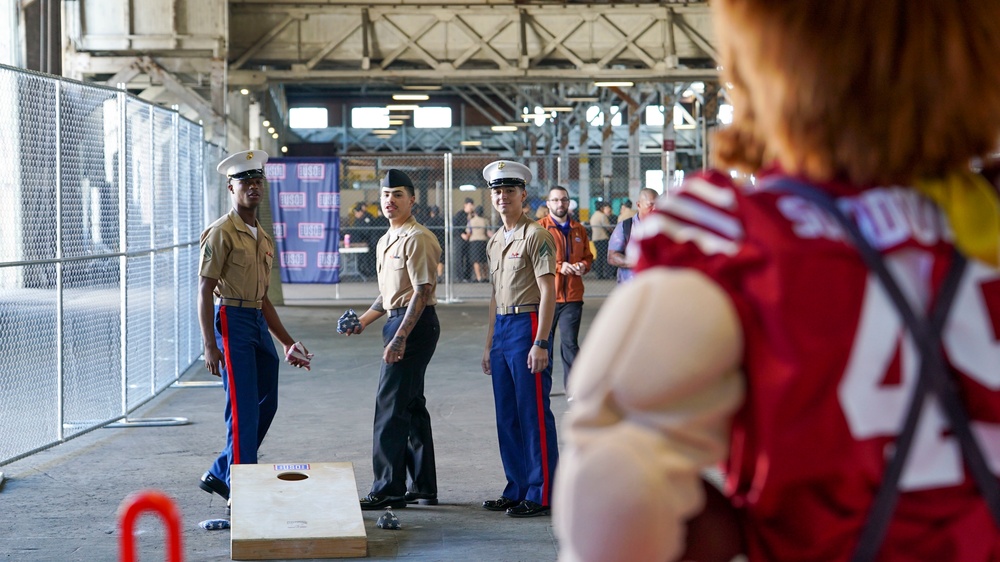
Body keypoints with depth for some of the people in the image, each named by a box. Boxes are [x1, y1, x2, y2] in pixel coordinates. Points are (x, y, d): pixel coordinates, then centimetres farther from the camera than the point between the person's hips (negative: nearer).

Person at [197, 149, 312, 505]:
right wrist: (210, 346, -19)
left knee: (266, 405, 10)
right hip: (231, 319, -9)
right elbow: (205, 291, -12)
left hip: (258, 321, 9)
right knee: (244, 409, -8)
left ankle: (220, 474, 23)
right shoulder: (222, 232, -8)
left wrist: (288, 342, 20)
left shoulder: (263, 238, 17)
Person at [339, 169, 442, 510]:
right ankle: (423, 487, 19)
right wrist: (364, 320, 13)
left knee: (391, 405, -10)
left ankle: (388, 488, -7)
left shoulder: (417, 238, -13)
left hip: (415, 325, -10)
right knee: (411, 405, 13)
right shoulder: (386, 241, 18)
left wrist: (399, 337, -23)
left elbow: (422, 292, -19)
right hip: (399, 323, 10)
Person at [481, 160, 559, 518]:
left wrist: (540, 343, -20)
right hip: (501, 327, 9)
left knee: (534, 415, -5)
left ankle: (541, 495, 1)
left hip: (527, 325, -9)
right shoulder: (495, 241, 16)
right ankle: (517, 490, 21)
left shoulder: (536, 236, -9)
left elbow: (548, 293, -15)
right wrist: (489, 343, 20)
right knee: (507, 417, 12)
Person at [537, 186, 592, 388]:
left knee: (570, 342, -1)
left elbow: (588, 256, 20)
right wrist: (559, 266, -17)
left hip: (573, 296, 2)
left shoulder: (579, 229, 13)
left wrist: (583, 265, -2)